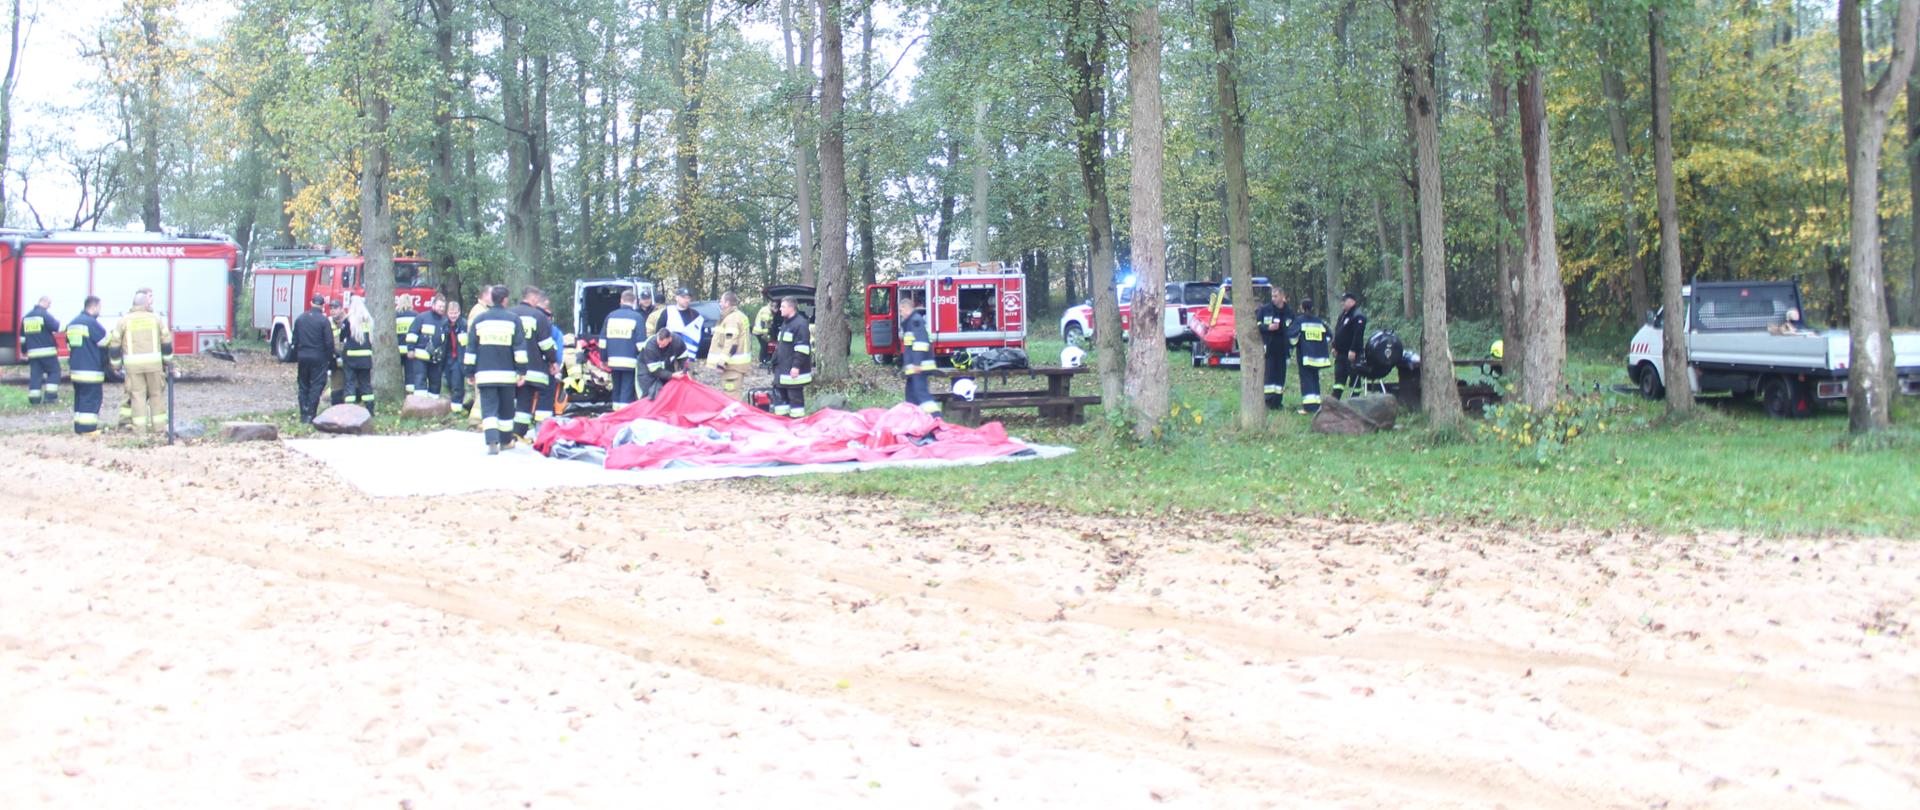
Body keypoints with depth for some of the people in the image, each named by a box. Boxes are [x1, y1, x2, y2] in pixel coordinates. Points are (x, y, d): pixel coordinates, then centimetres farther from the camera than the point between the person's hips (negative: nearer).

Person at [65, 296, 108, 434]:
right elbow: (105, 343, -8)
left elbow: (69, 346, 21)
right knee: (91, 398, -6)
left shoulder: (72, 323, 16)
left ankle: (78, 426, 14)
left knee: (80, 398, 13)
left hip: (75, 369, 9)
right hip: (91, 369, -8)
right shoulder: (92, 322, -12)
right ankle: (88, 427, -9)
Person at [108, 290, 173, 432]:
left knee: (138, 395, 5)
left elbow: (114, 343, 4)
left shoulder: (124, 320, 5)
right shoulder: (155, 318, 5)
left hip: (133, 364, 0)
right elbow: (167, 341, 6)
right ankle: (158, 426, 10)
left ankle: (140, 427, 3)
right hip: (153, 362, 0)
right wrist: (168, 362, 15)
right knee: (157, 394, 10)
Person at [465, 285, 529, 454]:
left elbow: (470, 349, 8)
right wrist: (522, 371, 0)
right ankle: (505, 441, 23)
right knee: (506, 409, 14)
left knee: (488, 409, -4)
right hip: (507, 374, 0)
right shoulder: (513, 319, 1)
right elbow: (520, 348, -3)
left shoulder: (478, 319, 6)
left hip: (484, 373, 0)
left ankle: (492, 442, -21)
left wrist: (470, 372, 14)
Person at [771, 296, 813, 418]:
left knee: (795, 395, -5)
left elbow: (802, 349, -21)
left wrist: (796, 366, -24)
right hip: (782, 369, 10)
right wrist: (775, 360, 25)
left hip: (794, 371, -10)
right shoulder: (785, 323, 17)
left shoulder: (800, 324, -15)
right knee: (780, 393, 13)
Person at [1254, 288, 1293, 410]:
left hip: (1282, 348, 3)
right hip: (1268, 347, -3)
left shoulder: (1289, 311, 7)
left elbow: (1293, 329, 15)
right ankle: (1268, 401, -3)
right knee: (1267, 374, -6)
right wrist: (1268, 327, -15)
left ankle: (1278, 401, 12)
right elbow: (1256, 324, 2)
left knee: (1280, 374, 5)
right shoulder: (1265, 309, 0)